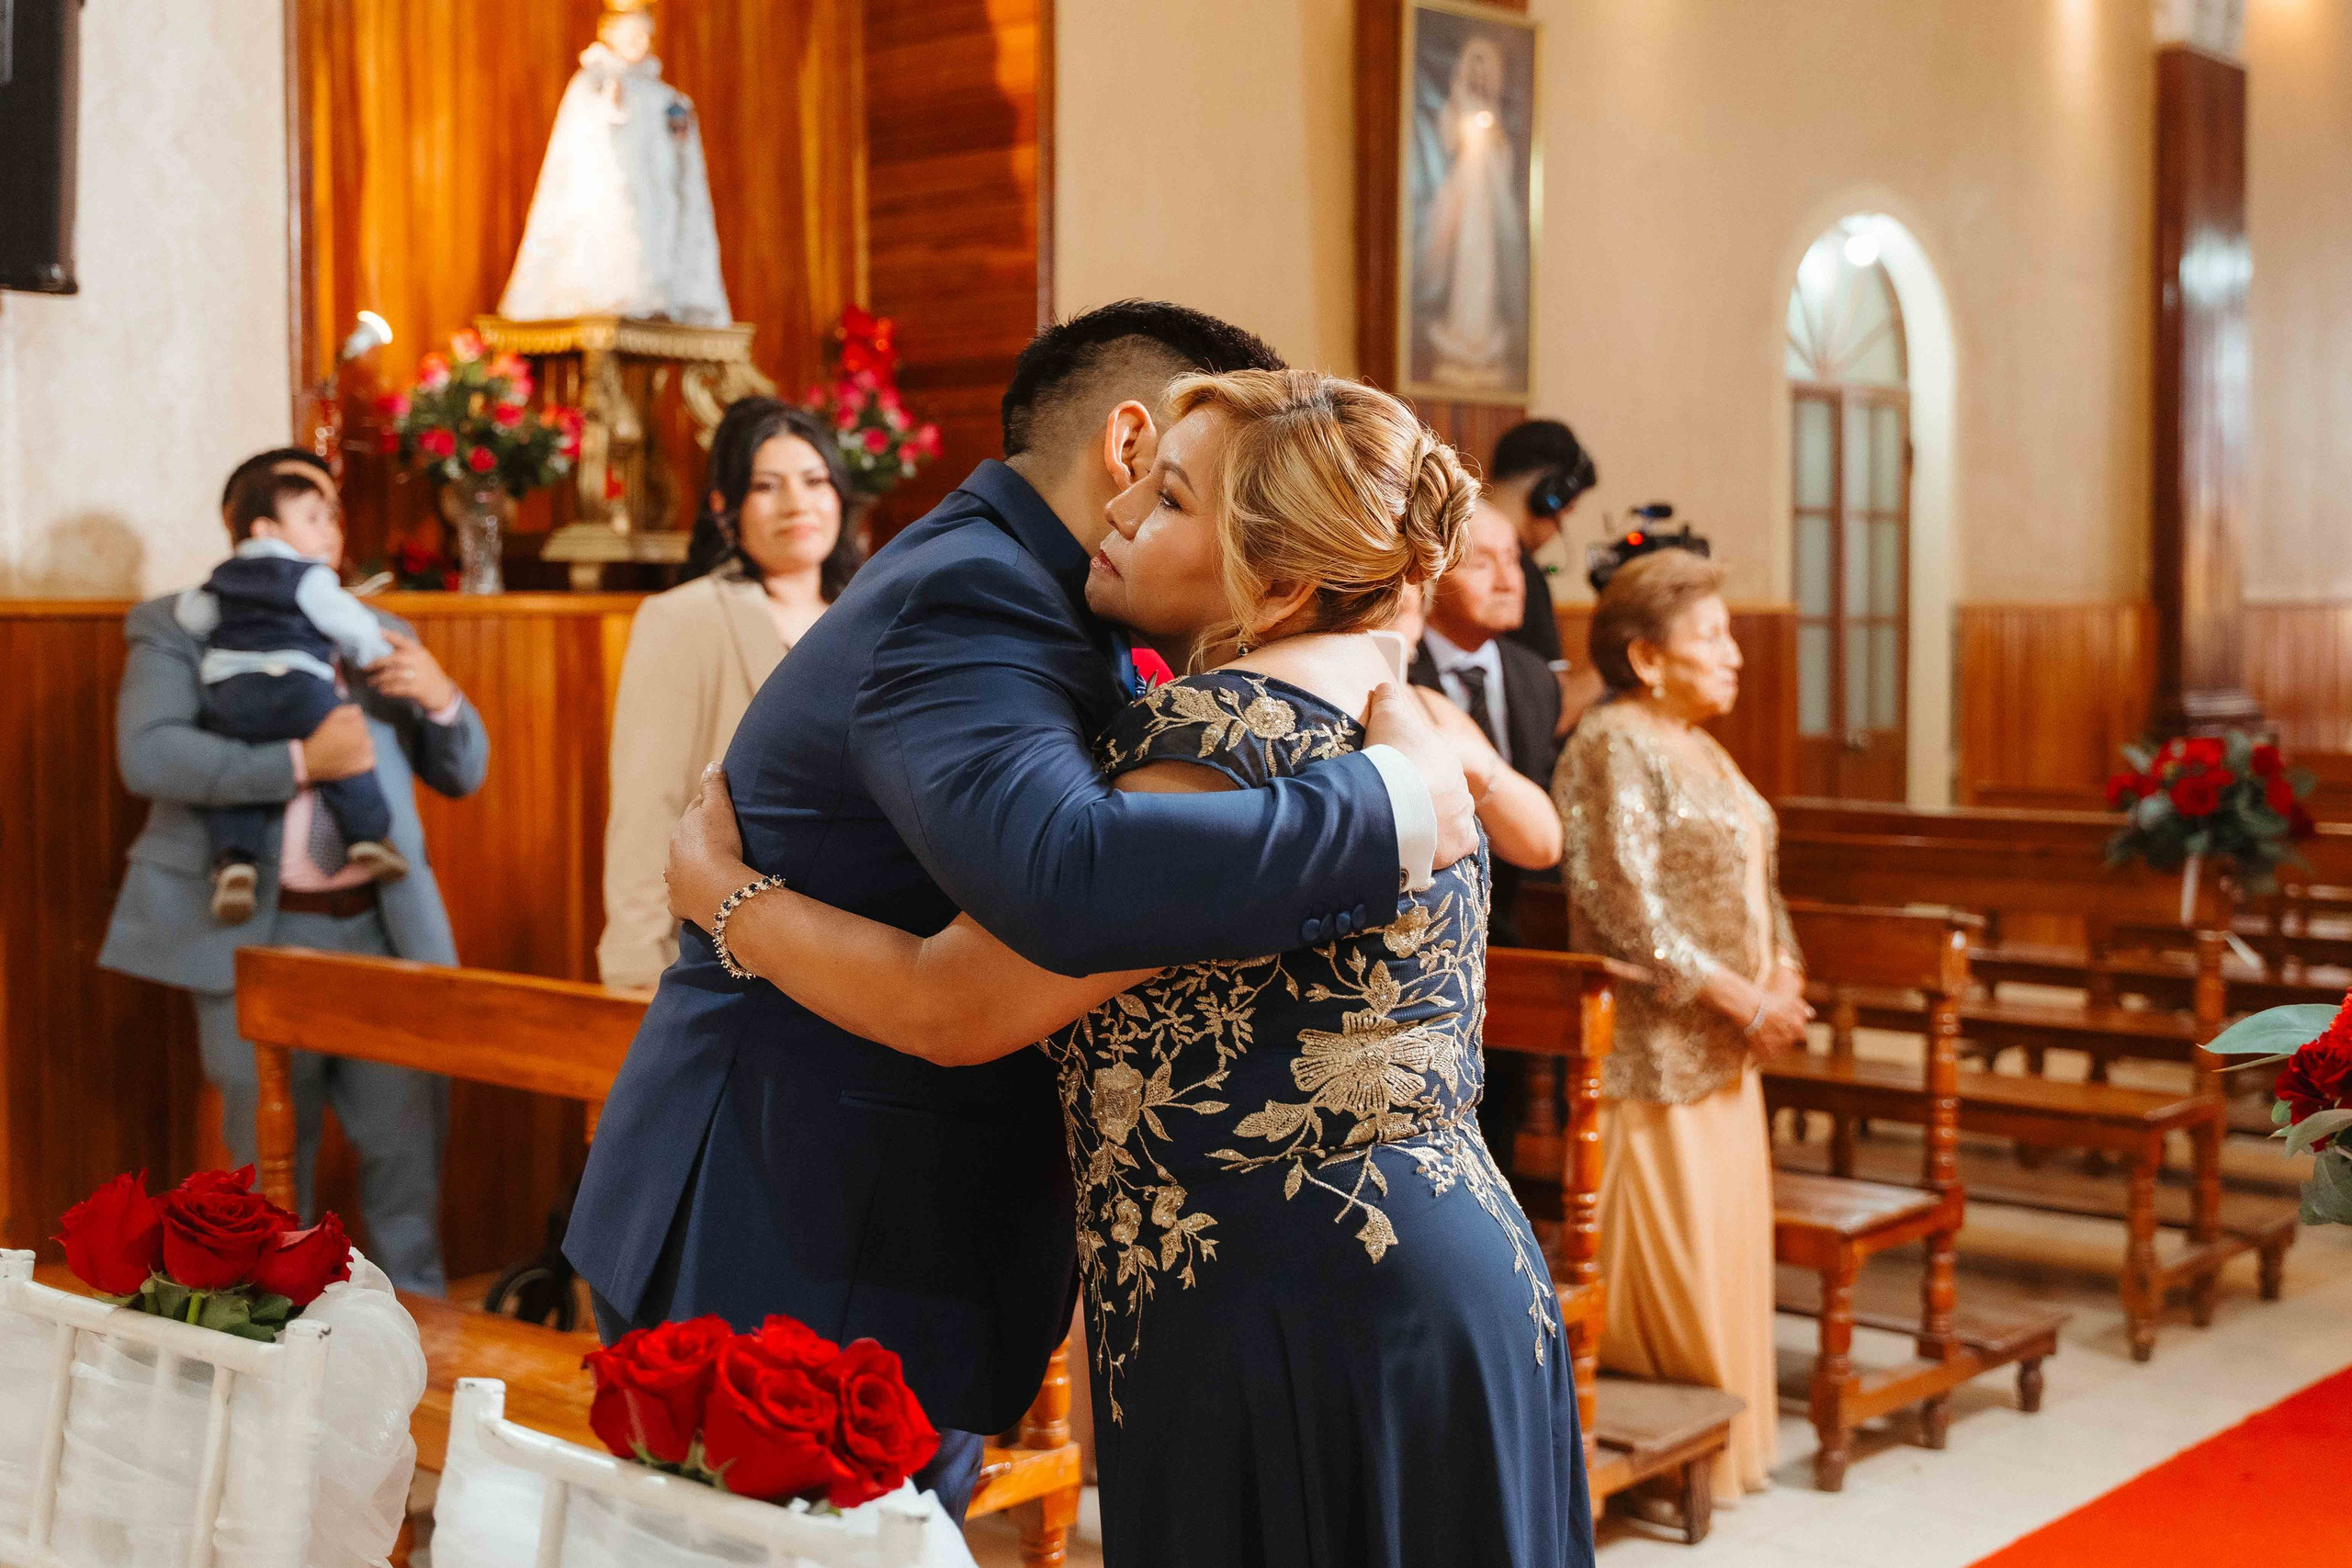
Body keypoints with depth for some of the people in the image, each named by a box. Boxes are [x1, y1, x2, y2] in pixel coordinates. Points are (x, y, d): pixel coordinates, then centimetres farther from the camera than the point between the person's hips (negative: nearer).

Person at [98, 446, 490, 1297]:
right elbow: (147, 754, -12)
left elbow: (462, 775, 16)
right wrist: (298, 762, -20)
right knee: (269, 1158, 5)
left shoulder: (378, 634, 18)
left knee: (409, 1145, 2)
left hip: (383, 927, 3)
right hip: (256, 935, -3)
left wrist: (441, 699, -5)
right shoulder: (176, 625, 6)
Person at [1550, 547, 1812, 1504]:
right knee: (1668, 1256, -1)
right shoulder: (1611, 746, -14)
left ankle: (1727, 1442, 25)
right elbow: (1629, 912, -20)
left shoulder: (1701, 748, 15)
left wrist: (1783, 975, 2)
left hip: (1723, 1047, 9)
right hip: (1653, 1048, -9)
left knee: (1729, 1239, 13)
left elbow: (1752, 880, 20)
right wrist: (1741, 1000, -16)